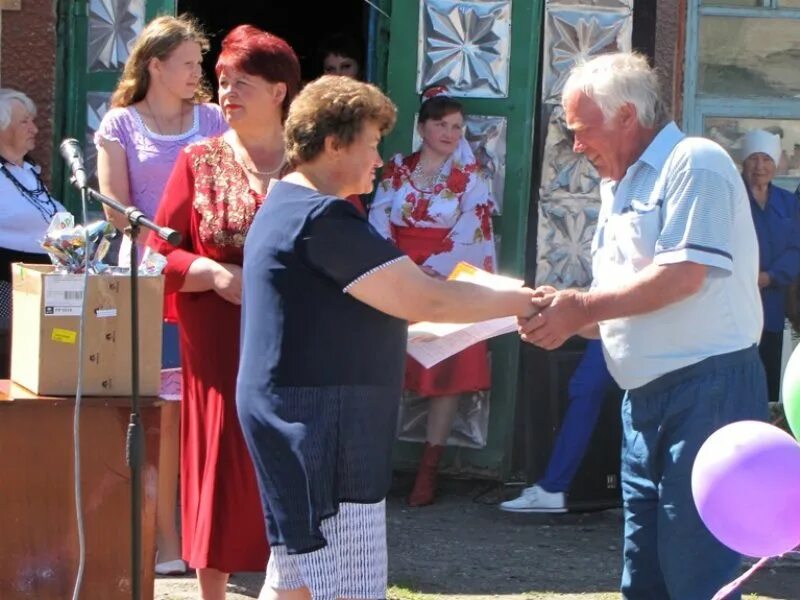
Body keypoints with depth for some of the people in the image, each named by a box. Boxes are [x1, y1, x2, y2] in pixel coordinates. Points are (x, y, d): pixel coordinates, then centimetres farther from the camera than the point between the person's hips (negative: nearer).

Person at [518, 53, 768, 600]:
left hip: (708, 389, -10)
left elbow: (684, 274, -20)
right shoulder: (620, 187, 20)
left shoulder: (694, 164, -9)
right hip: (647, 399, 10)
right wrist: (565, 318, 2)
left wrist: (582, 307, -13)